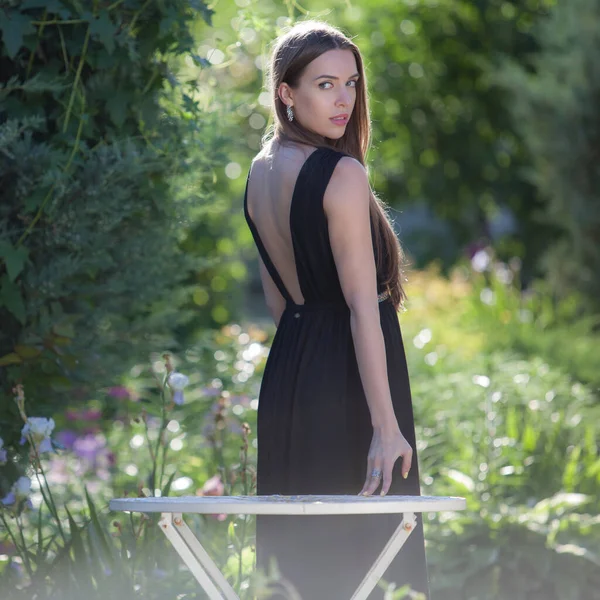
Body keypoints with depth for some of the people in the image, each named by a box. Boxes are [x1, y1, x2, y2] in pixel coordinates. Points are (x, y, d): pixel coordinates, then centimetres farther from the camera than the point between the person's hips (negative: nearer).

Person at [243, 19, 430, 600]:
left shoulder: (260, 171, 8)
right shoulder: (342, 175, -16)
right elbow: (362, 305, -19)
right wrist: (386, 424, -20)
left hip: (285, 368, 8)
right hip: (348, 376, -8)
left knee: (301, 550, 14)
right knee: (361, 551, -3)